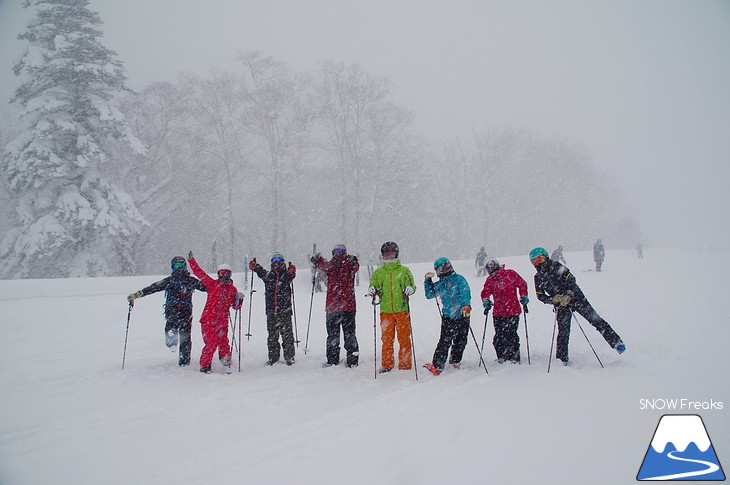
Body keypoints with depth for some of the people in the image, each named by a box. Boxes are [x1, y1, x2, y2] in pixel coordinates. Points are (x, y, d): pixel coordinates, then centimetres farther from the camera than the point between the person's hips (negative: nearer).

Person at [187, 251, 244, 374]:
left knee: (223, 342, 4)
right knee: (211, 343, -11)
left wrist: (239, 299, -4)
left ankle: (225, 359, 32)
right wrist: (191, 260, -1)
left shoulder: (232, 289, 13)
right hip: (208, 320, -3)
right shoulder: (212, 284, 6)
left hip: (222, 322, 3)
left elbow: (236, 306, 16)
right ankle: (204, 366, 2)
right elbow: (199, 273, 3)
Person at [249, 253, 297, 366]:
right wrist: (254, 266, -20)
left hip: (285, 311, -3)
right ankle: (273, 357, 20)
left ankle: (289, 357, 7)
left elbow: (291, 276, -17)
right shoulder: (268, 275, 12)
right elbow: (260, 271, 1)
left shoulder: (286, 274, 2)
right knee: (272, 335, 10)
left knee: (287, 334, -2)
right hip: (271, 311, 3)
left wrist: (292, 271, -40)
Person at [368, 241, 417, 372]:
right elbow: (373, 286, 10)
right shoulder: (378, 272, 12)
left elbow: (411, 284, 3)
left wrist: (410, 289, -19)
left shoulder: (404, 270, 7)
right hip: (385, 311, 2)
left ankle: (405, 365, 9)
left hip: (402, 310, -1)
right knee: (387, 339, 5)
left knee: (404, 339, 1)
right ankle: (387, 365, 14)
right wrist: (373, 290, -13)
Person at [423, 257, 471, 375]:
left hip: (463, 315, -1)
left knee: (461, 341, 9)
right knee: (444, 342, -7)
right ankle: (437, 366, -5)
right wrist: (428, 281, 9)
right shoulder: (440, 285, 9)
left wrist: (466, 305, -29)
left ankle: (455, 361, 31)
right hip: (448, 318, 2)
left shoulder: (459, 279, -2)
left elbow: (466, 293, -12)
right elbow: (429, 295, 18)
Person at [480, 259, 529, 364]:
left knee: (511, 336, -2)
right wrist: (486, 300, -13)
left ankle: (514, 358, 10)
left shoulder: (511, 274, 0)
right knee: (499, 336, 2)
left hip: (513, 312, -2)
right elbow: (485, 292, 6)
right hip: (498, 313, 3)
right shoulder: (490, 280, 6)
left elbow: (522, 284, 8)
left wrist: (523, 296, -1)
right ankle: (501, 358, 15)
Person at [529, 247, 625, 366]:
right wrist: (553, 299, -15)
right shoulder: (538, 278, 4)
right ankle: (562, 359, 3)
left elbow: (571, 280, -12)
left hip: (575, 297, -2)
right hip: (561, 305, 2)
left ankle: (616, 342, 4)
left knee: (594, 319, -5)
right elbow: (540, 296, 4)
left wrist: (568, 295, -26)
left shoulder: (556, 266, -6)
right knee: (563, 331, -4)